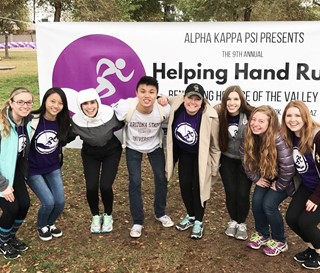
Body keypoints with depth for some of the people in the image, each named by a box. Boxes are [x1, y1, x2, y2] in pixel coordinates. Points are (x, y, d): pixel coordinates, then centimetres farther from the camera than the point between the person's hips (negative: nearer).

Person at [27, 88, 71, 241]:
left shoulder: (63, 123, -8)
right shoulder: (32, 120, -22)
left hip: (53, 167, 4)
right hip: (32, 169, -4)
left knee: (60, 202, -2)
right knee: (49, 202, -12)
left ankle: (50, 224, 31)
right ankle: (41, 226, 22)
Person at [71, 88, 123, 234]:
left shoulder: (109, 114, -30)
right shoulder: (76, 120, -26)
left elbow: (120, 125, -9)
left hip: (111, 151, -1)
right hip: (90, 154, 1)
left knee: (105, 186, -12)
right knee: (91, 187, -8)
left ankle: (108, 216, 18)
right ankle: (96, 216, 22)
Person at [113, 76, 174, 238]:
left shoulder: (164, 109, -31)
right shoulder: (125, 107, -34)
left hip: (155, 146, 2)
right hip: (133, 147, -1)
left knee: (161, 179, 5)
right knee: (135, 182, -5)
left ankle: (160, 213, 29)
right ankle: (137, 222, 11)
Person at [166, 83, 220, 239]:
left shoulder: (210, 117, -32)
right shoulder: (176, 106, -25)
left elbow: (215, 146, -17)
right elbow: (165, 100, 4)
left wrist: (214, 169, -9)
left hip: (201, 156, -4)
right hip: (184, 153, 4)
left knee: (198, 187, -3)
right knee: (184, 185, 8)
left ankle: (198, 222, 18)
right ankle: (190, 216, 31)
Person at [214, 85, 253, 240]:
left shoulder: (251, 115, -24)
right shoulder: (219, 114, -19)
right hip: (227, 158, 1)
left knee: (243, 193, -4)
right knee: (230, 191, 0)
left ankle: (242, 223, 22)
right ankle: (233, 221, 28)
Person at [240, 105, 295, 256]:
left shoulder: (278, 140, -37)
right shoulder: (250, 137, -17)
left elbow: (288, 168, -34)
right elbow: (245, 158, -1)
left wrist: (279, 185, -19)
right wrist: (256, 178, -2)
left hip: (282, 179, -6)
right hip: (265, 177, 6)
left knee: (268, 205, -15)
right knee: (256, 202, -5)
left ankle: (279, 241, 9)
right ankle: (262, 235, 21)